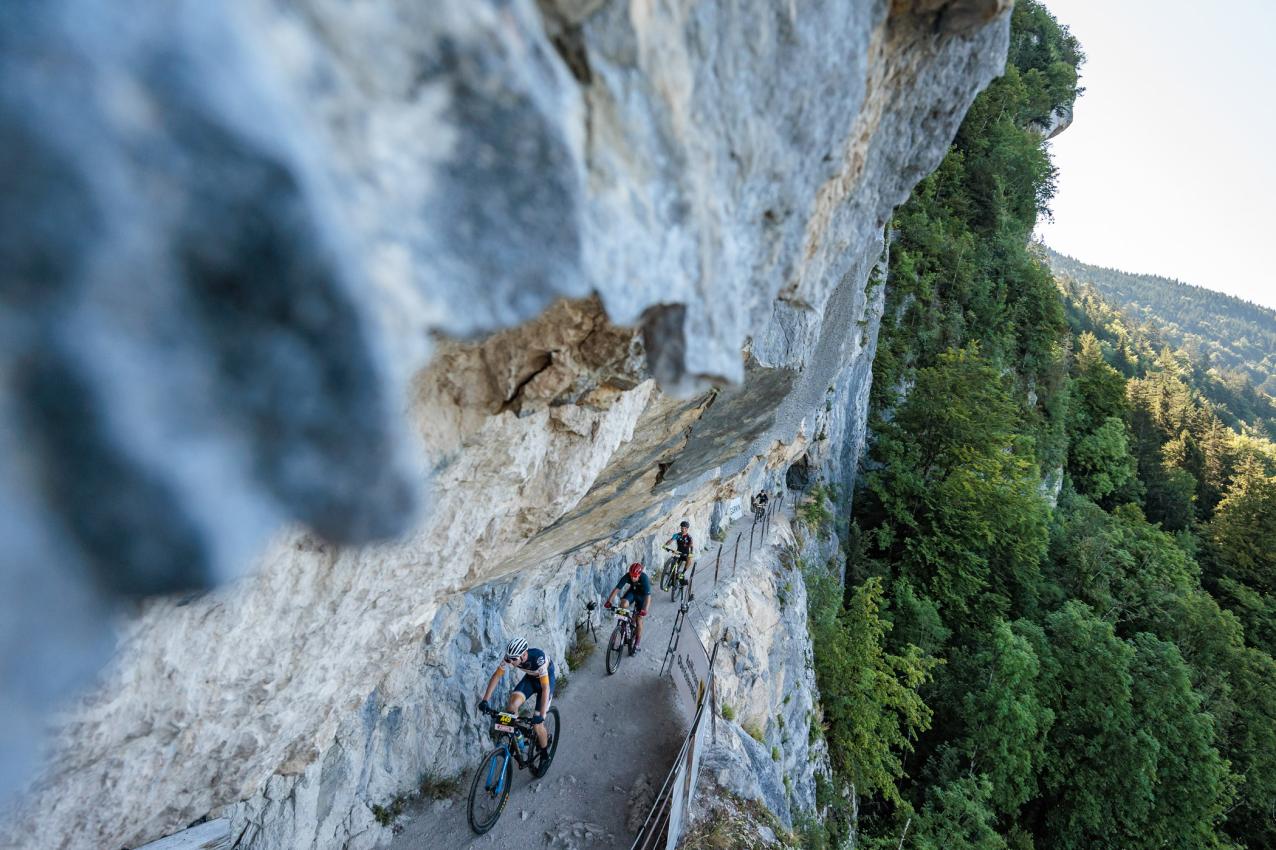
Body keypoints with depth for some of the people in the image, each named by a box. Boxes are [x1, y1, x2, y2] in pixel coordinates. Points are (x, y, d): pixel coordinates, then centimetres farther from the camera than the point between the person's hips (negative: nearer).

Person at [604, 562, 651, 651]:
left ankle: (638, 641, 16)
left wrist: (644, 610, -54)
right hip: (633, 591, 3)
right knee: (623, 604, -28)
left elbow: (648, 595, -42)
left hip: (642, 595, -2)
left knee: (639, 619, -4)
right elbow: (617, 588, -30)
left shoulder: (644, 578, -37)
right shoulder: (627, 576, -30)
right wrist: (609, 601, -40)